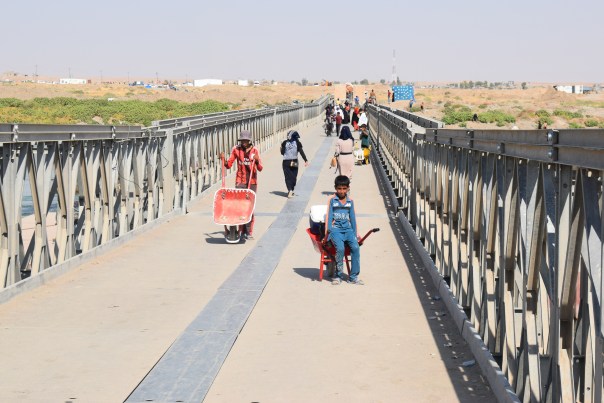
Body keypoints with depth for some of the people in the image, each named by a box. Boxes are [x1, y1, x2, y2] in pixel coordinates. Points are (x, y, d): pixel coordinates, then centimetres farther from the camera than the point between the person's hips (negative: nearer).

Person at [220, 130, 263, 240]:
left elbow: (260, 168, -7)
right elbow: (229, 165, 6)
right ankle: (242, 229, 4)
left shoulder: (254, 150, -3)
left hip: (252, 182, -1)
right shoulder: (236, 149, 1)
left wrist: (257, 160, -26)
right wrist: (223, 159, -13)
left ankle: (249, 231, 4)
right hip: (240, 181, 1)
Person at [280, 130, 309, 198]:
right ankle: (291, 190, 18)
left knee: (288, 177, 1)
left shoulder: (285, 143, -3)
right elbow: (301, 152, -9)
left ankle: (290, 190, -17)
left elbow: (282, 152, 1)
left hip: (286, 162, 0)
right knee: (293, 177, 14)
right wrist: (306, 160, -9)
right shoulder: (297, 143, -5)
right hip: (294, 162, 0)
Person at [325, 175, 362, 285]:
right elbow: (329, 216, 2)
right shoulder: (332, 200, 4)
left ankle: (353, 277, -11)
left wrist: (355, 234, 12)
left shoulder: (350, 201, 12)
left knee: (355, 247, -21)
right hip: (335, 229, -3)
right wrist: (327, 232, -6)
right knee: (340, 248, -28)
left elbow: (352, 218, 15)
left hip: (348, 229, 3)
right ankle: (338, 275, -11)